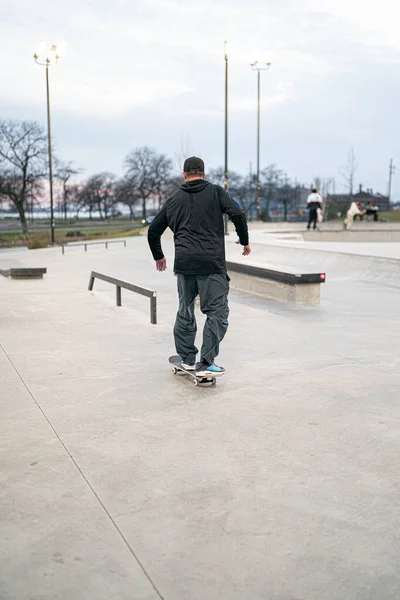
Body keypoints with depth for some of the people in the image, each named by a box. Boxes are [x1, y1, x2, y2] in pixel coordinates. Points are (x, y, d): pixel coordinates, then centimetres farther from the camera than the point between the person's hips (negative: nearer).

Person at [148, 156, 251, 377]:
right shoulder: (215, 191, 4)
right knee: (217, 312, 3)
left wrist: (158, 256, 33)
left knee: (185, 311, 17)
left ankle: (186, 359, 24)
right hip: (212, 264, -4)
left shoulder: (174, 199, 14)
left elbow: (153, 230, 18)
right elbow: (237, 214, -10)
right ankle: (206, 363, -1)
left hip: (184, 264, 4)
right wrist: (244, 241, 5)